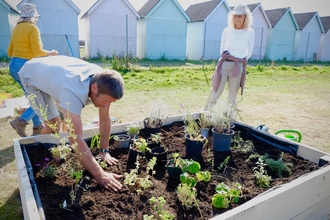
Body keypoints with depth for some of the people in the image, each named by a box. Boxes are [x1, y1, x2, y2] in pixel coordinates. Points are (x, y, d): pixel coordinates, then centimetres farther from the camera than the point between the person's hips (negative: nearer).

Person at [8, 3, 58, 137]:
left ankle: (38, 126, 17)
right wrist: (50, 53, 1)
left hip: (13, 66, 8)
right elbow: (37, 51, -16)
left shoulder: (16, 29, 16)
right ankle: (21, 121, -12)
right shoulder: (32, 28, -7)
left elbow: (10, 52, 19)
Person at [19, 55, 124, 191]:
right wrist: (100, 175, -53)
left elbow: (105, 119, -19)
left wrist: (104, 151, -20)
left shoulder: (103, 81, -28)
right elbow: (75, 138, -52)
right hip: (32, 76, -6)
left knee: (69, 119, 9)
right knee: (54, 125, -12)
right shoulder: (74, 90, -49)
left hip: (52, 71, 6)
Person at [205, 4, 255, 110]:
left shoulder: (250, 32, 0)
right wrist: (227, 60, 12)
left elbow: (249, 52, 9)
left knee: (232, 96, 7)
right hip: (224, 64, 0)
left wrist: (240, 61, 10)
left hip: (239, 67, 1)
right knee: (215, 93, -4)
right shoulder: (227, 30, 0)